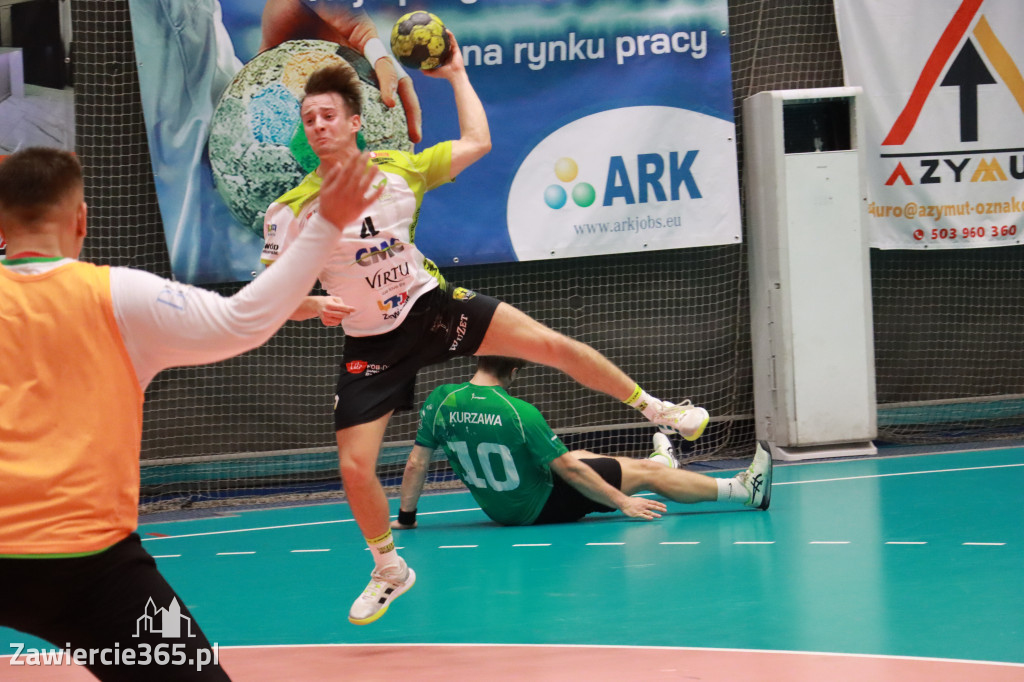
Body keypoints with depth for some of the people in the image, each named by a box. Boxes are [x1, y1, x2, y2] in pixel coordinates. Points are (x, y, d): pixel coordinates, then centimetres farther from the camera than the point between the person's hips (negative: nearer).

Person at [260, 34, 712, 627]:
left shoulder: (398, 169, -6)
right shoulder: (291, 211, -13)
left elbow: (477, 142, 4)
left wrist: (457, 74, 5)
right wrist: (316, 306, -31)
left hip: (435, 306, 1)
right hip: (372, 344, -1)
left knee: (550, 343, -9)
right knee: (355, 467, -10)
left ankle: (655, 408, 13)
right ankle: (389, 572, 16)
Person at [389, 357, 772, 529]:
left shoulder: (441, 401, -13)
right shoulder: (519, 413, -27)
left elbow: (417, 462, -7)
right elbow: (569, 471, -20)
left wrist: (406, 516, 7)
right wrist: (622, 502, -10)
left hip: (498, 509, 7)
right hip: (541, 506, -7)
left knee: (579, 456, 32)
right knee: (646, 473, 5)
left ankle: (660, 464, 59)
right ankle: (745, 490, 18)